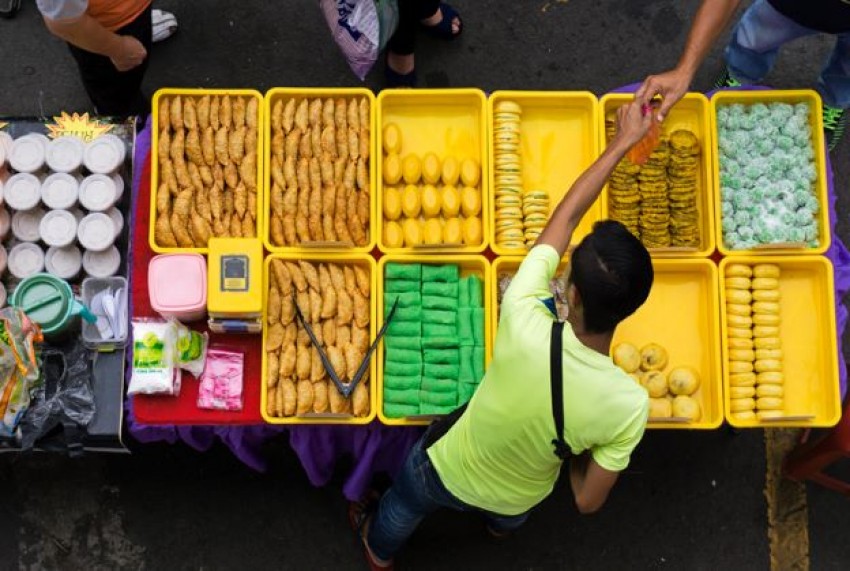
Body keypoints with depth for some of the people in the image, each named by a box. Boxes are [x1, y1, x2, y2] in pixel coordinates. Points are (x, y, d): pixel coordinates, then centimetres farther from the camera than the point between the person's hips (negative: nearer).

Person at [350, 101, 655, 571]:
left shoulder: (525, 324, -43)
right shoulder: (630, 404, -39)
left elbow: (563, 218, -27)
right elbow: (588, 502, -24)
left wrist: (622, 141, -16)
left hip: (443, 471, -1)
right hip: (516, 502, 2)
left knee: (402, 507, 37)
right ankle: (500, 526, 78)